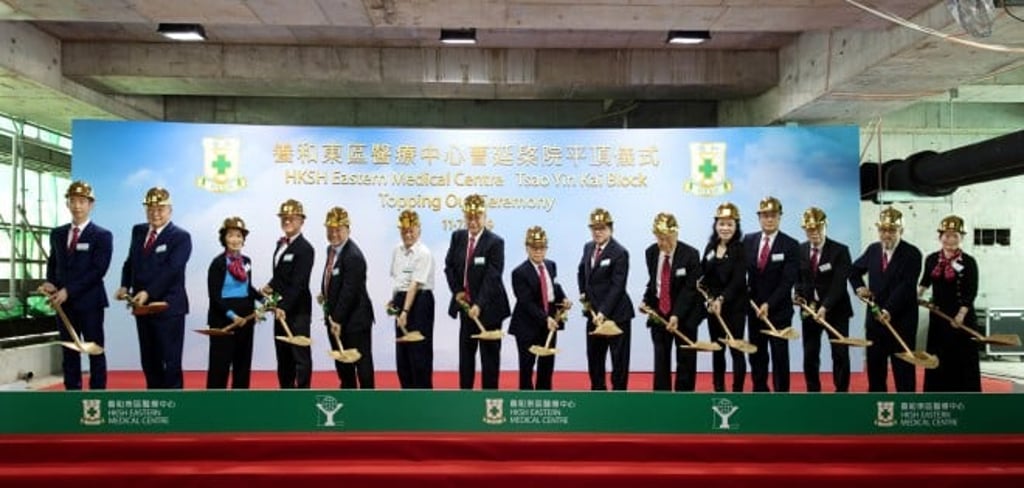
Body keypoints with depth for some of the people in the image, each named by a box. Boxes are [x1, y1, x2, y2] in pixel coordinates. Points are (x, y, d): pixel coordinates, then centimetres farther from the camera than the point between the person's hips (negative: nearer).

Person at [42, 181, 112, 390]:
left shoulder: (102, 235, -5)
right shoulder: (57, 234, 12)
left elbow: (98, 270, -13)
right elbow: (52, 263, 19)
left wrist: (68, 291, -18)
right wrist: (50, 282, -2)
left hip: (89, 302, -5)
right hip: (63, 303, 5)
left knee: (95, 353, 1)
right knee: (69, 353, 9)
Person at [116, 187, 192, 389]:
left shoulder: (181, 237, -9)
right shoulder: (138, 231, 12)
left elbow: (171, 270, -19)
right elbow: (130, 262, 16)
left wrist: (148, 293, -28)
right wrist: (125, 286, -1)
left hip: (168, 307, -6)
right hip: (142, 306, 7)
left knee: (170, 362, -1)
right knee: (149, 361, 13)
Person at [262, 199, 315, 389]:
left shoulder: (305, 248, -13)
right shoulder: (281, 244, 13)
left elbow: (298, 283, -19)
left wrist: (284, 307, -24)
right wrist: (271, 287, 0)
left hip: (297, 310, -8)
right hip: (281, 308, 8)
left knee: (300, 356, -2)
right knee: (283, 355, 14)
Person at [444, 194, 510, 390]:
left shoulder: (495, 242, -15)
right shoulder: (457, 237, 2)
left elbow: (492, 277, -20)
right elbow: (449, 266, 10)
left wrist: (479, 304, -27)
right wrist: (457, 291, -4)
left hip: (488, 307, -5)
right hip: (466, 304, 5)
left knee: (489, 354, 5)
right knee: (465, 352, 12)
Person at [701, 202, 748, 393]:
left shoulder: (741, 249, -8)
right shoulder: (710, 247, 8)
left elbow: (738, 280, -16)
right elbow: (704, 276, 10)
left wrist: (722, 299, -24)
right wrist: (709, 298, -5)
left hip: (734, 306, -5)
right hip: (712, 306, 5)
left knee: (736, 350, -1)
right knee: (717, 350, 12)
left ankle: (737, 391, 6)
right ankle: (718, 390, 22)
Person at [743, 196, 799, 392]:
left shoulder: (791, 245, -8)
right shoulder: (748, 240, 5)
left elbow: (788, 281, -14)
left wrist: (769, 304, -21)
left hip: (779, 310, -4)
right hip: (754, 308, 4)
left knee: (780, 356, 3)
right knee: (756, 355, 10)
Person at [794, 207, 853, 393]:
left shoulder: (840, 250, -8)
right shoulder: (799, 250, 3)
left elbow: (839, 284, -15)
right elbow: (798, 280, 7)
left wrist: (825, 307, -24)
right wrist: (805, 302, -9)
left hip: (835, 310, -3)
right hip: (809, 309, 3)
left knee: (840, 355, 0)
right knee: (810, 356, 4)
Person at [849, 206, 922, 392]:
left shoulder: (912, 253, -9)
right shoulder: (872, 249, 8)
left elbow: (906, 286, -19)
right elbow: (854, 270, 22)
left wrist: (889, 310, -29)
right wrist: (859, 287, 2)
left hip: (902, 321, -5)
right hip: (875, 318, 5)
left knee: (903, 368, 2)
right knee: (875, 366, 11)